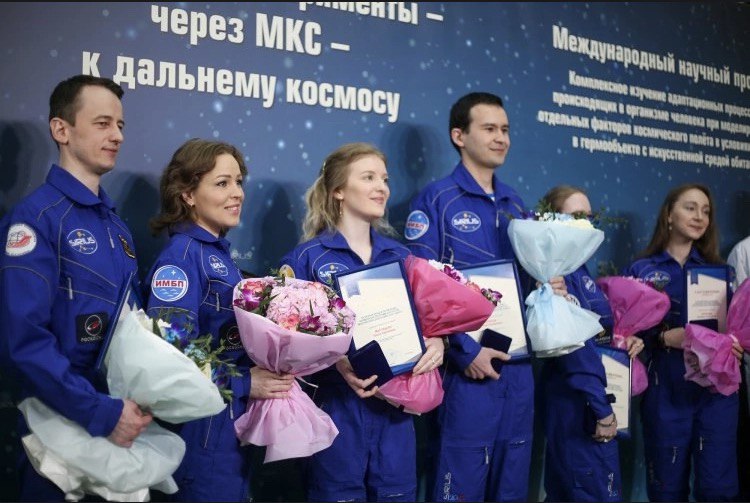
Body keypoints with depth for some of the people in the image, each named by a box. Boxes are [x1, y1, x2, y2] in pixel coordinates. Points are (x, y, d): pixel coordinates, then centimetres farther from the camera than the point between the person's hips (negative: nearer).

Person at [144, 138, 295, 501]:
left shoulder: (219, 254, 11)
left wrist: (265, 375, 1)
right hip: (203, 425, -9)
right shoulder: (182, 255, -16)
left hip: (233, 421, 9)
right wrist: (243, 383, -19)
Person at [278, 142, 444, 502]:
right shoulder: (308, 257, -5)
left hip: (397, 404, 5)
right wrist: (337, 362, -23)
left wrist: (436, 343, -9)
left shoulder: (400, 256, 10)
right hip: (337, 404, -4)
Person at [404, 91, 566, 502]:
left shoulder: (516, 205, 13)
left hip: (519, 363, 6)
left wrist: (549, 287, -3)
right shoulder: (436, 200, -7)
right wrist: (465, 350, -18)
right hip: (468, 365, -6)